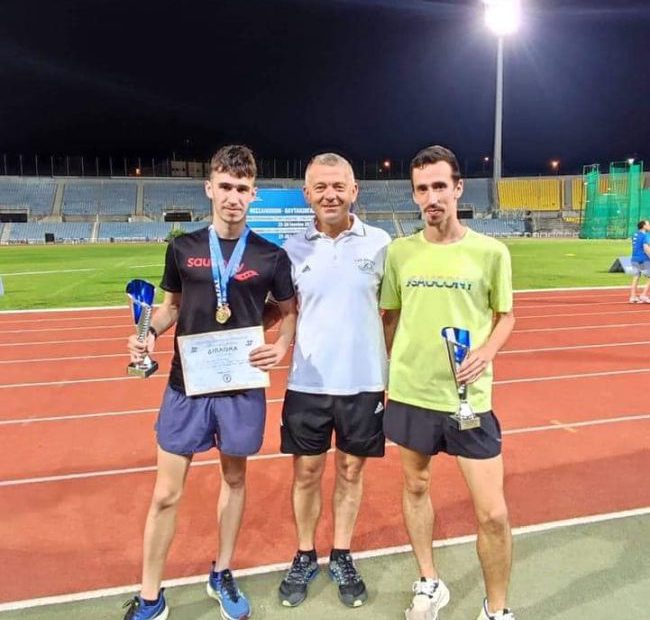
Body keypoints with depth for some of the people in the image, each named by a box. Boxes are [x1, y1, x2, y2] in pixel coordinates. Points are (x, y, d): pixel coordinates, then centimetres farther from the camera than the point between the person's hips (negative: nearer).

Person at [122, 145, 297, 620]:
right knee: (167, 493, 5)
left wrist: (283, 345, -10)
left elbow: (291, 311, 8)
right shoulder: (183, 248, 1)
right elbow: (172, 306, 12)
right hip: (187, 384, 0)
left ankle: (222, 576, 38)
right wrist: (149, 335, -7)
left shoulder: (271, 256, -3)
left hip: (242, 386, 0)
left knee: (234, 479, 15)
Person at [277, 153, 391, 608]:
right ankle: (305, 557, 33)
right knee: (307, 472, 12)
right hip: (308, 383, 1)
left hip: (364, 382, 0)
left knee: (351, 471, 13)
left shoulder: (379, 243, -3)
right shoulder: (294, 249, 0)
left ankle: (342, 558, 33)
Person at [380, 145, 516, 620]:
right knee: (416, 487, 18)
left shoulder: (491, 251, -6)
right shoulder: (400, 252, 0)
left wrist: (486, 353, -14)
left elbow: (506, 316, 5)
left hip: (469, 398, -2)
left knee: (493, 513, 1)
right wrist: (382, 375, 8)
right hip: (410, 394, 3)